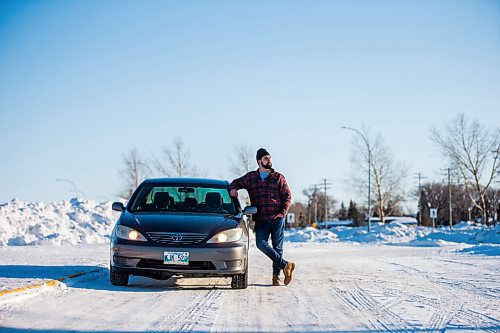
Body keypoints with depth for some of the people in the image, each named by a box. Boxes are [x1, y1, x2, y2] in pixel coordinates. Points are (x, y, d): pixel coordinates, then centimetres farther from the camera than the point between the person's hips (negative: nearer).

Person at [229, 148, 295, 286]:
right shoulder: (250, 177, 12)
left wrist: (283, 212, -5)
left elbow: (287, 195, 8)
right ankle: (285, 265, -13)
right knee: (261, 244, -19)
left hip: (277, 218, -1)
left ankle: (276, 276, 7)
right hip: (261, 220, 1)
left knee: (277, 247, -1)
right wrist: (232, 188, 1)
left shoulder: (278, 177, 8)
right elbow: (236, 182, 25)